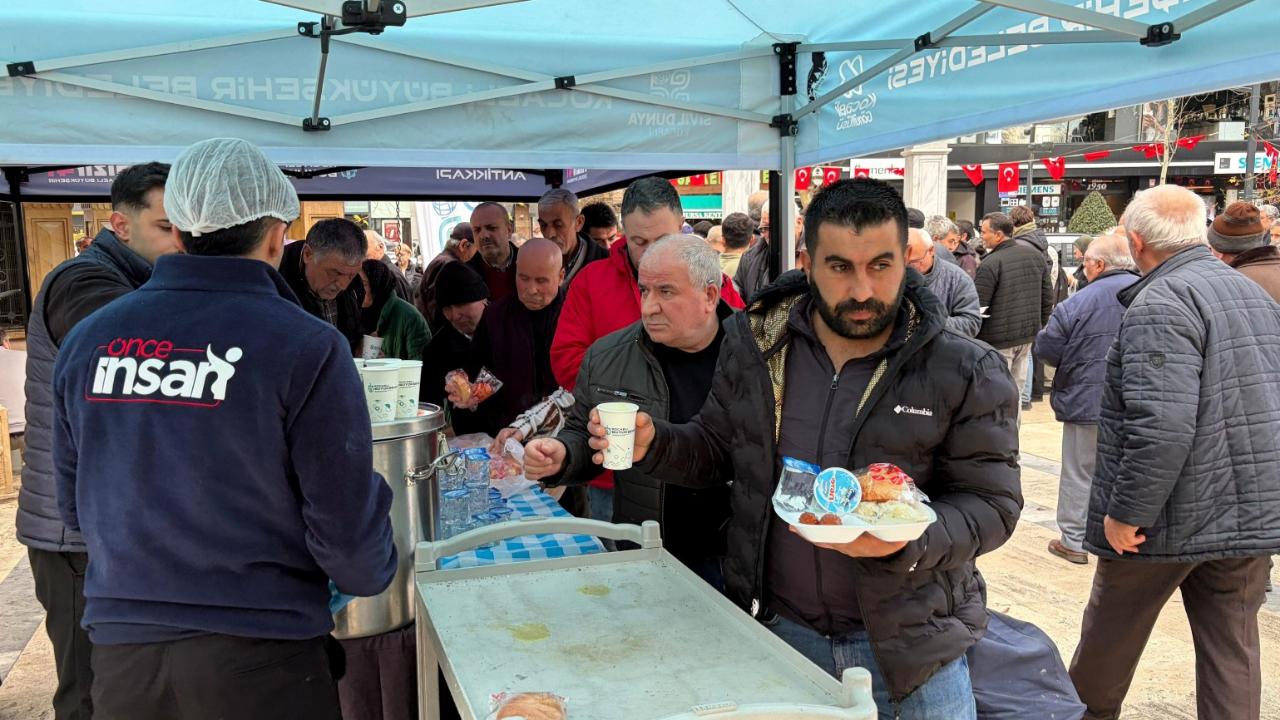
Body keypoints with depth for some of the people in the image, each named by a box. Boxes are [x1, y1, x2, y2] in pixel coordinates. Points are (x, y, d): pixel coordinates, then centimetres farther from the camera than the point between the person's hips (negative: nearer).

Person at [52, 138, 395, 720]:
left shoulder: (88, 338, -1)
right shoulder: (307, 346, -17)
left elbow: (75, 504, 10)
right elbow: (346, 526, -15)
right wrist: (373, 571, 7)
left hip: (119, 649, 4)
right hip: (260, 653, -4)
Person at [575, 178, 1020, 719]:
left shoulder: (966, 374, -12)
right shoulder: (753, 347, -4)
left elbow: (992, 503, -9)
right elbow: (717, 452, 8)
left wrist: (909, 539, -28)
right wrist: (653, 445, -12)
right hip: (779, 631, 2)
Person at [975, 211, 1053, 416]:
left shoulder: (990, 263, -17)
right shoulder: (1035, 255, 6)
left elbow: (978, 305, -16)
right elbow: (1047, 297, 13)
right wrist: (1039, 326, 23)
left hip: (998, 339, -7)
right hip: (1028, 335, 7)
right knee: (1015, 389, 16)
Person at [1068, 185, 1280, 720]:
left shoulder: (1161, 302, -19)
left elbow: (1161, 424, -29)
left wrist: (1125, 511, -21)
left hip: (1175, 516, -7)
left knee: (1111, 633, 15)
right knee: (1233, 646, 14)